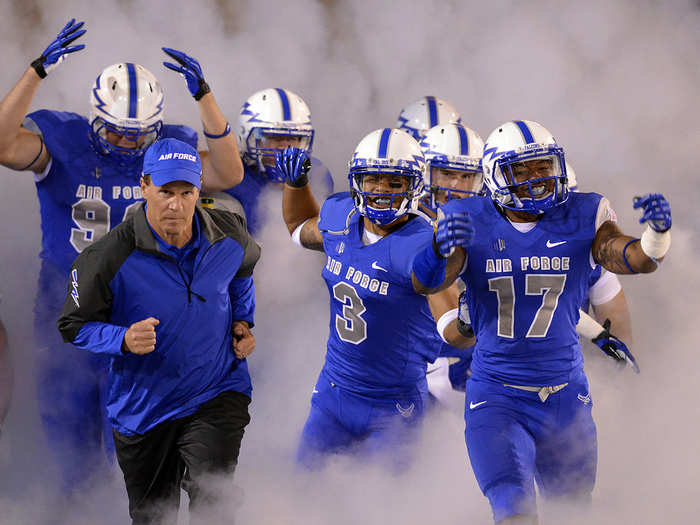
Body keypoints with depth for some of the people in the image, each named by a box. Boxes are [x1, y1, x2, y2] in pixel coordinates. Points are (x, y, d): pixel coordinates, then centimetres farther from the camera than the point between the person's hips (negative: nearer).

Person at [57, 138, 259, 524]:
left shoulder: (229, 236, -9)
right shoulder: (110, 257, -21)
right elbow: (74, 325, -10)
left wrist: (242, 322, 4)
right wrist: (124, 340, -28)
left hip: (217, 394, 0)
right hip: (143, 406, 0)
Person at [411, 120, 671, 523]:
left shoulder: (580, 220, -1)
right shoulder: (471, 224, -5)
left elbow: (636, 259, -14)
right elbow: (426, 282, -18)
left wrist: (657, 233, -37)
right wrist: (443, 249, -41)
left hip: (565, 398, 3)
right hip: (497, 396, -2)